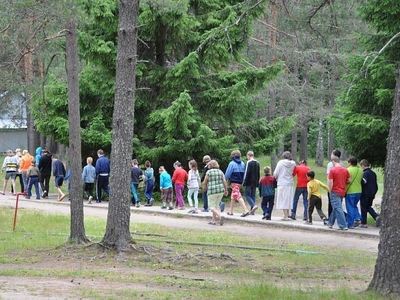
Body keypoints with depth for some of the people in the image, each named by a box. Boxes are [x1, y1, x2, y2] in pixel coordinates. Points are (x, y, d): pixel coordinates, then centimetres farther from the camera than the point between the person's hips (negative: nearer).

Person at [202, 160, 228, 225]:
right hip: (220, 190, 5)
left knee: (212, 206, 0)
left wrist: (206, 188, 19)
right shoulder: (220, 172, 8)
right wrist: (226, 190, 6)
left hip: (212, 191, -5)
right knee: (216, 205, 17)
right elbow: (224, 181, 2)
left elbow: (205, 182, 1)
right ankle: (213, 220, 16)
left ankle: (220, 217, -21)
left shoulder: (209, 172, -4)